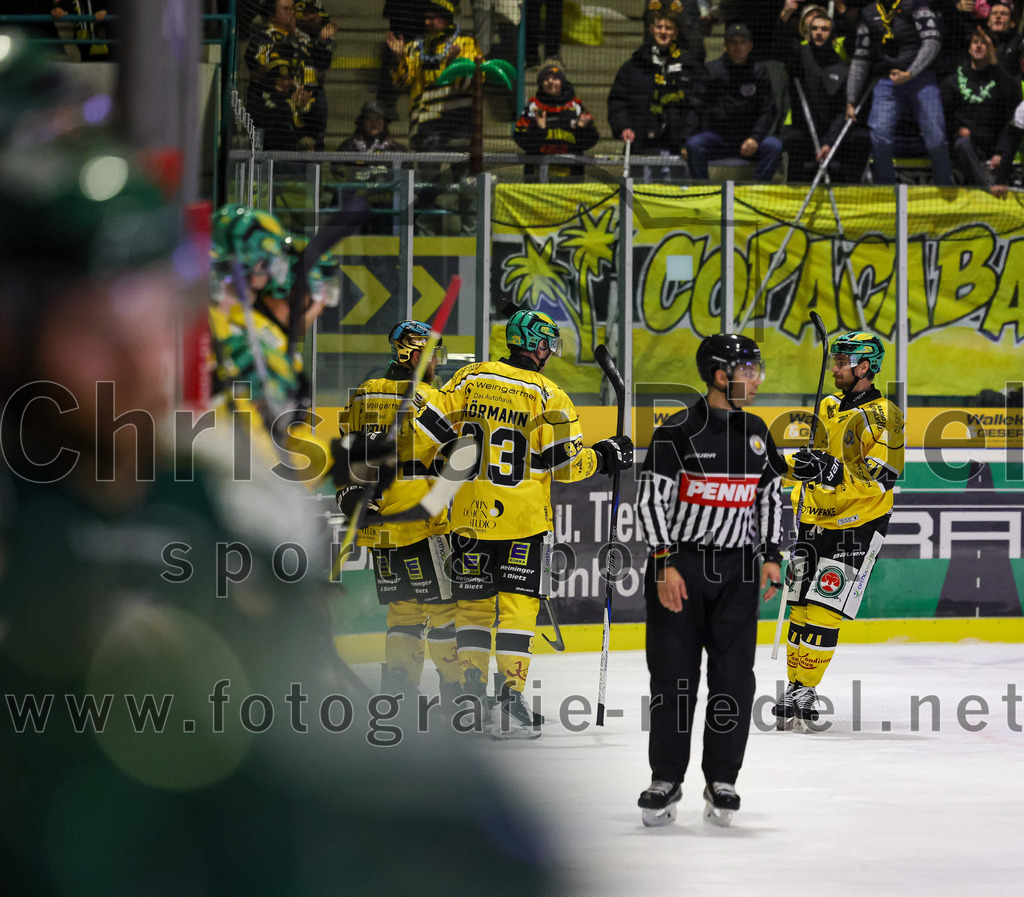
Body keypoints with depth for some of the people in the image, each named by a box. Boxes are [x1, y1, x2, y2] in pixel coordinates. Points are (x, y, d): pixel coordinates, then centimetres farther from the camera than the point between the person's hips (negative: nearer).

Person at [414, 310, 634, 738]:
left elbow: (427, 430, -1)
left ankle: (470, 695, 11)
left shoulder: (470, 379, 1)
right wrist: (604, 457, 8)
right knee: (518, 604, 2)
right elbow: (566, 463, -8)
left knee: (472, 602, 12)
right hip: (523, 518, -3)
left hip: (469, 515, 3)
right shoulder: (549, 396, -8)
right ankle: (510, 697, -4)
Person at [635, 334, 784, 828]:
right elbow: (650, 497, -11)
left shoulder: (756, 432, 8)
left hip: (736, 570, 4)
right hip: (679, 566, -4)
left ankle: (721, 782, 9)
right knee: (673, 675, 0)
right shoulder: (678, 431, -10)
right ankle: (666, 782, 9)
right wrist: (665, 564, -17)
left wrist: (771, 556, 10)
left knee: (734, 678, 0)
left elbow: (771, 495, 17)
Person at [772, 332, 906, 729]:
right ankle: (795, 690, 14)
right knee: (800, 606, 7)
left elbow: (881, 478, -23)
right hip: (816, 522, 8)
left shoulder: (881, 415, -13)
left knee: (823, 611, -12)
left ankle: (804, 693, -8)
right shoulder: (829, 407, 13)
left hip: (858, 526, -8)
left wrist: (832, 472, -32)